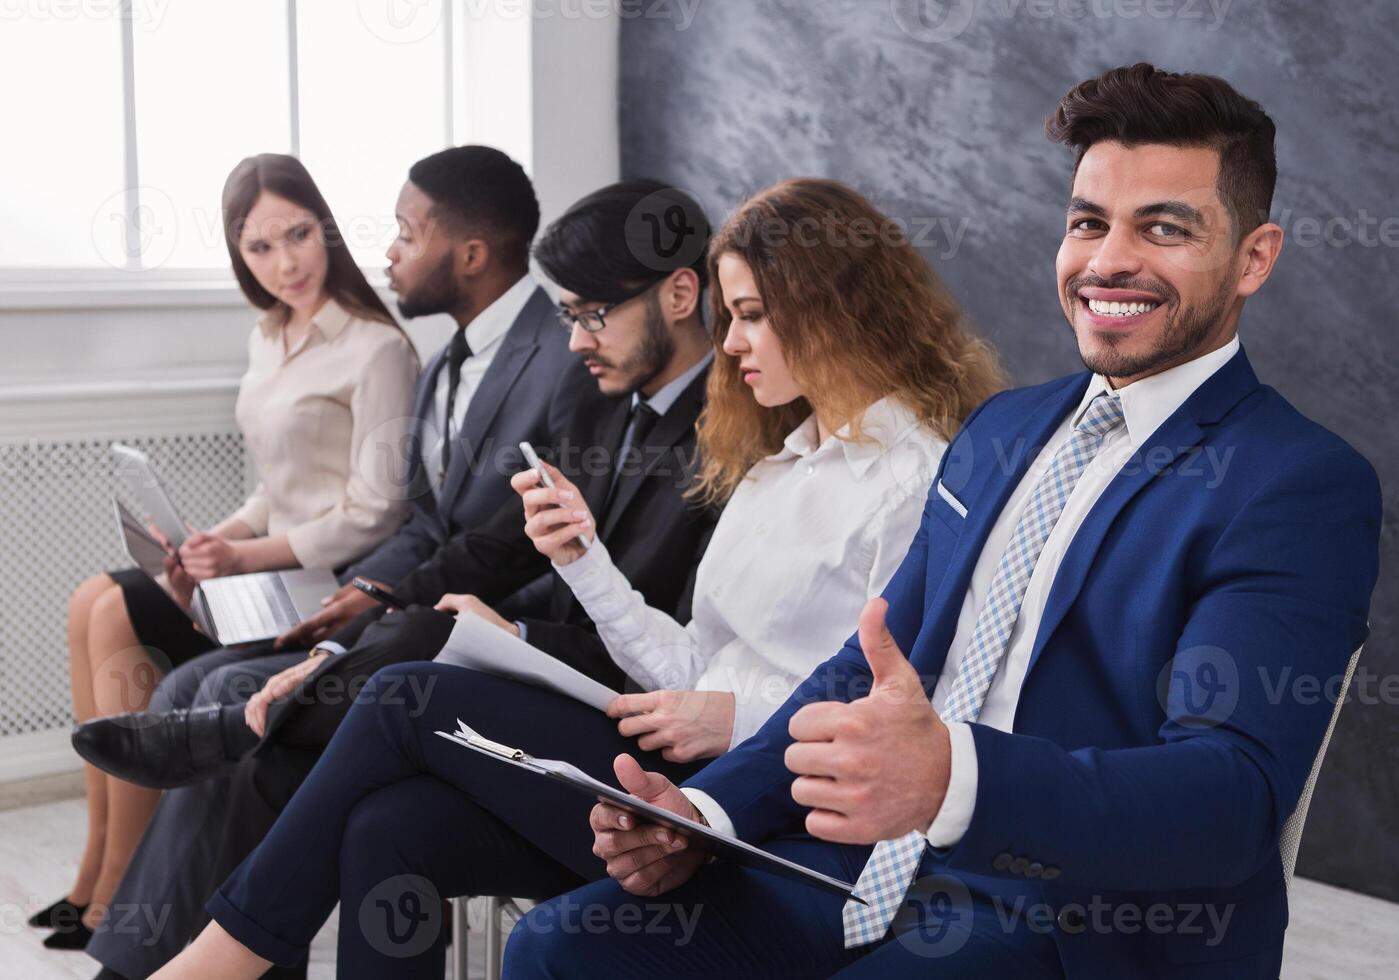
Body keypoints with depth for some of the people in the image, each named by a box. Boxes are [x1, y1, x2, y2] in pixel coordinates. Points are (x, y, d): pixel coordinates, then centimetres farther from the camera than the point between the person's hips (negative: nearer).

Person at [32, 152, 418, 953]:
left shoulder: (376, 349, -13)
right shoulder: (269, 341, 14)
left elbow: (376, 513, -17)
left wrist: (252, 555, -19)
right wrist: (222, 538, 0)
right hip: (275, 566, 9)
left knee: (118, 616, -17)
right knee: (95, 604, -7)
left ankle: (118, 888, -8)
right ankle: (101, 868, -5)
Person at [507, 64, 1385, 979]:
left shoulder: (1303, 487, -9)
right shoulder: (1001, 430, 15)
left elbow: (1234, 792, -21)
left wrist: (950, 779, -39)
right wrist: (706, 811, 0)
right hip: (874, 866, 7)